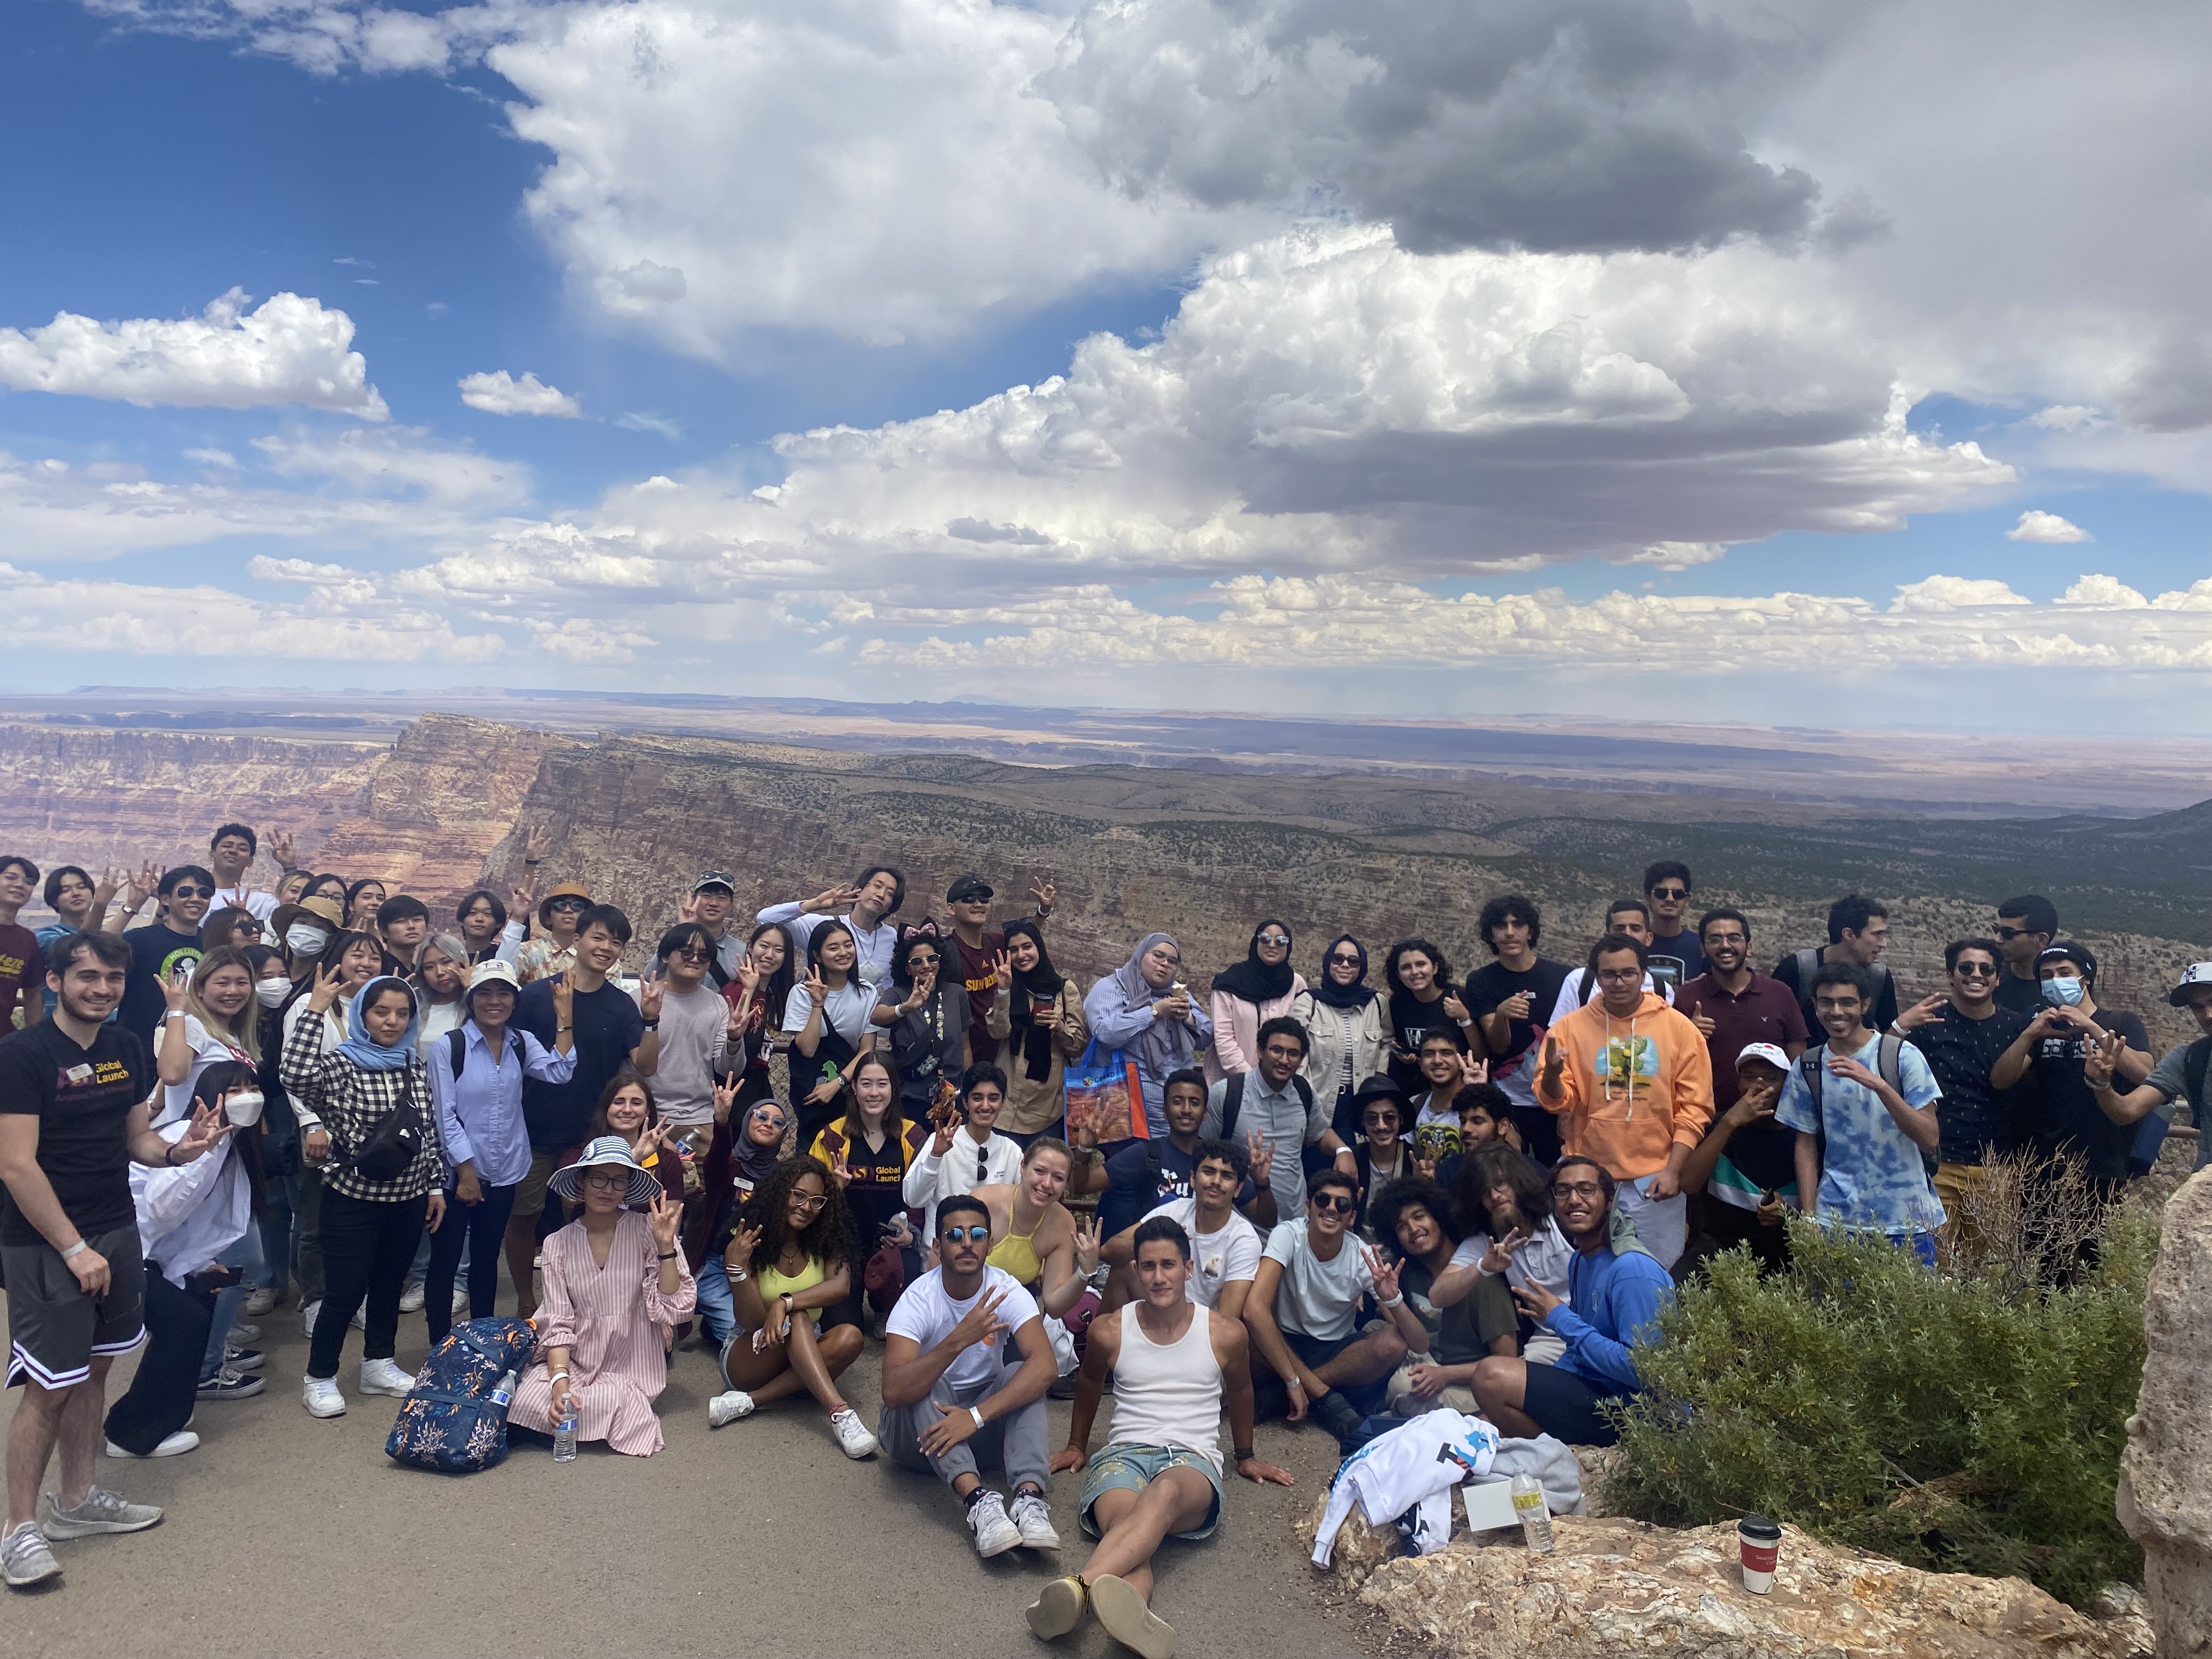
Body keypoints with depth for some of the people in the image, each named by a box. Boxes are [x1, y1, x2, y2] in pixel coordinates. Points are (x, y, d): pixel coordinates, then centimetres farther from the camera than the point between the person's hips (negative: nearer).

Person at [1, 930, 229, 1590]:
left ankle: (77, 1500, 29)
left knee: (94, 1369, 15)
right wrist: (74, 1249, -18)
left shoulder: (126, 1048, 5)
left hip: (117, 1231, 7)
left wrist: (176, 1150, -11)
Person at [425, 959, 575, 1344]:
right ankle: (440, 1347, 17)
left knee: (487, 1259, 16)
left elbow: (559, 1071, -14)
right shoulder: (447, 1048, -8)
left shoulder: (522, 1044, 4)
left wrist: (564, 1017, -14)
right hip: (455, 1175, -4)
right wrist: (466, 1172, -13)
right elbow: (444, 1114, -11)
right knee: (444, 1262, 5)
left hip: (503, 1174, 4)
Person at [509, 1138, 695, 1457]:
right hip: (574, 1362, 2)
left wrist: (666, 1247, -18)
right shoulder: (559, 1244, 3)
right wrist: (560, 1381, -20)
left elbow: (673, 1310, -8)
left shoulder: (646, 1231, -4)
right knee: (530, 1402, -25)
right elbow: (557, 1324, -3)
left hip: (629, 1368, -2)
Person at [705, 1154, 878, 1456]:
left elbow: (841, 1286, -25)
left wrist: (784, 1302, -39)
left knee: (850, 1337, -29)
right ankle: (840, 1412, -43)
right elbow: (753, 1322, -19)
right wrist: (736, 1268, -35)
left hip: (805, 1358, 3)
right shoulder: (748, 1242, -13)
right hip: (749, 1357, -3)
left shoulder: (825, 1240, -4)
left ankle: (750, 1401, -29)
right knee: (796, 1316, -32)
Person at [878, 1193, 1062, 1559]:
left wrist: (976, 1416, -39)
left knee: (1023, 1374, -25)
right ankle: (978, 1500, -46)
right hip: (918, 1430, -2)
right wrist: (959, 1340, -45)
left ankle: (1029, 1497, -41)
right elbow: (893, 1392, -33)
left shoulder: (1007, 1291, -12)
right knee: (930, 1384, -32)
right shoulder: (918, 1300, -19)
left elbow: (1046, 1365, -29)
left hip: (979, 1432, 2)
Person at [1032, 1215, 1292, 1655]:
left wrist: (1245, 1457, 38)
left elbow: (1240, 1392, 27)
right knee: (1122, 1519, -39)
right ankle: (1136, 1618, -70)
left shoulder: (1225, 1334, 7)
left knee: (1166, 1491, -42)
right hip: (1124, 1452, 1)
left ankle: (1080, 1586, -66)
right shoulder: (1110, 1331, 7)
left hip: (1194, 1460, -1)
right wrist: (1076, 1447, 38)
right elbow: (1089, 1386, 28)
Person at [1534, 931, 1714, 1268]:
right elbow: (1556, 1101, -2)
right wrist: (1552, 1073, -24)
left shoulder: (1679, 1028, -2)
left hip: (1656, 1180, -1)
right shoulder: (1570, 1027, 0)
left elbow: (1694, 1107, -2)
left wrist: (1673, 1169, -8)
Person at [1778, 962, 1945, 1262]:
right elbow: (1807, 1147, 9)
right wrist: (1808, 1217, 1)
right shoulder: (1808, 1068, 4)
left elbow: (1930, 1140, -11)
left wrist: (1878, 1084, -23)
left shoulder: (1902, 1055, -5)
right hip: (1836, 1220, 2)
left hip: (1907, 1220, -2)